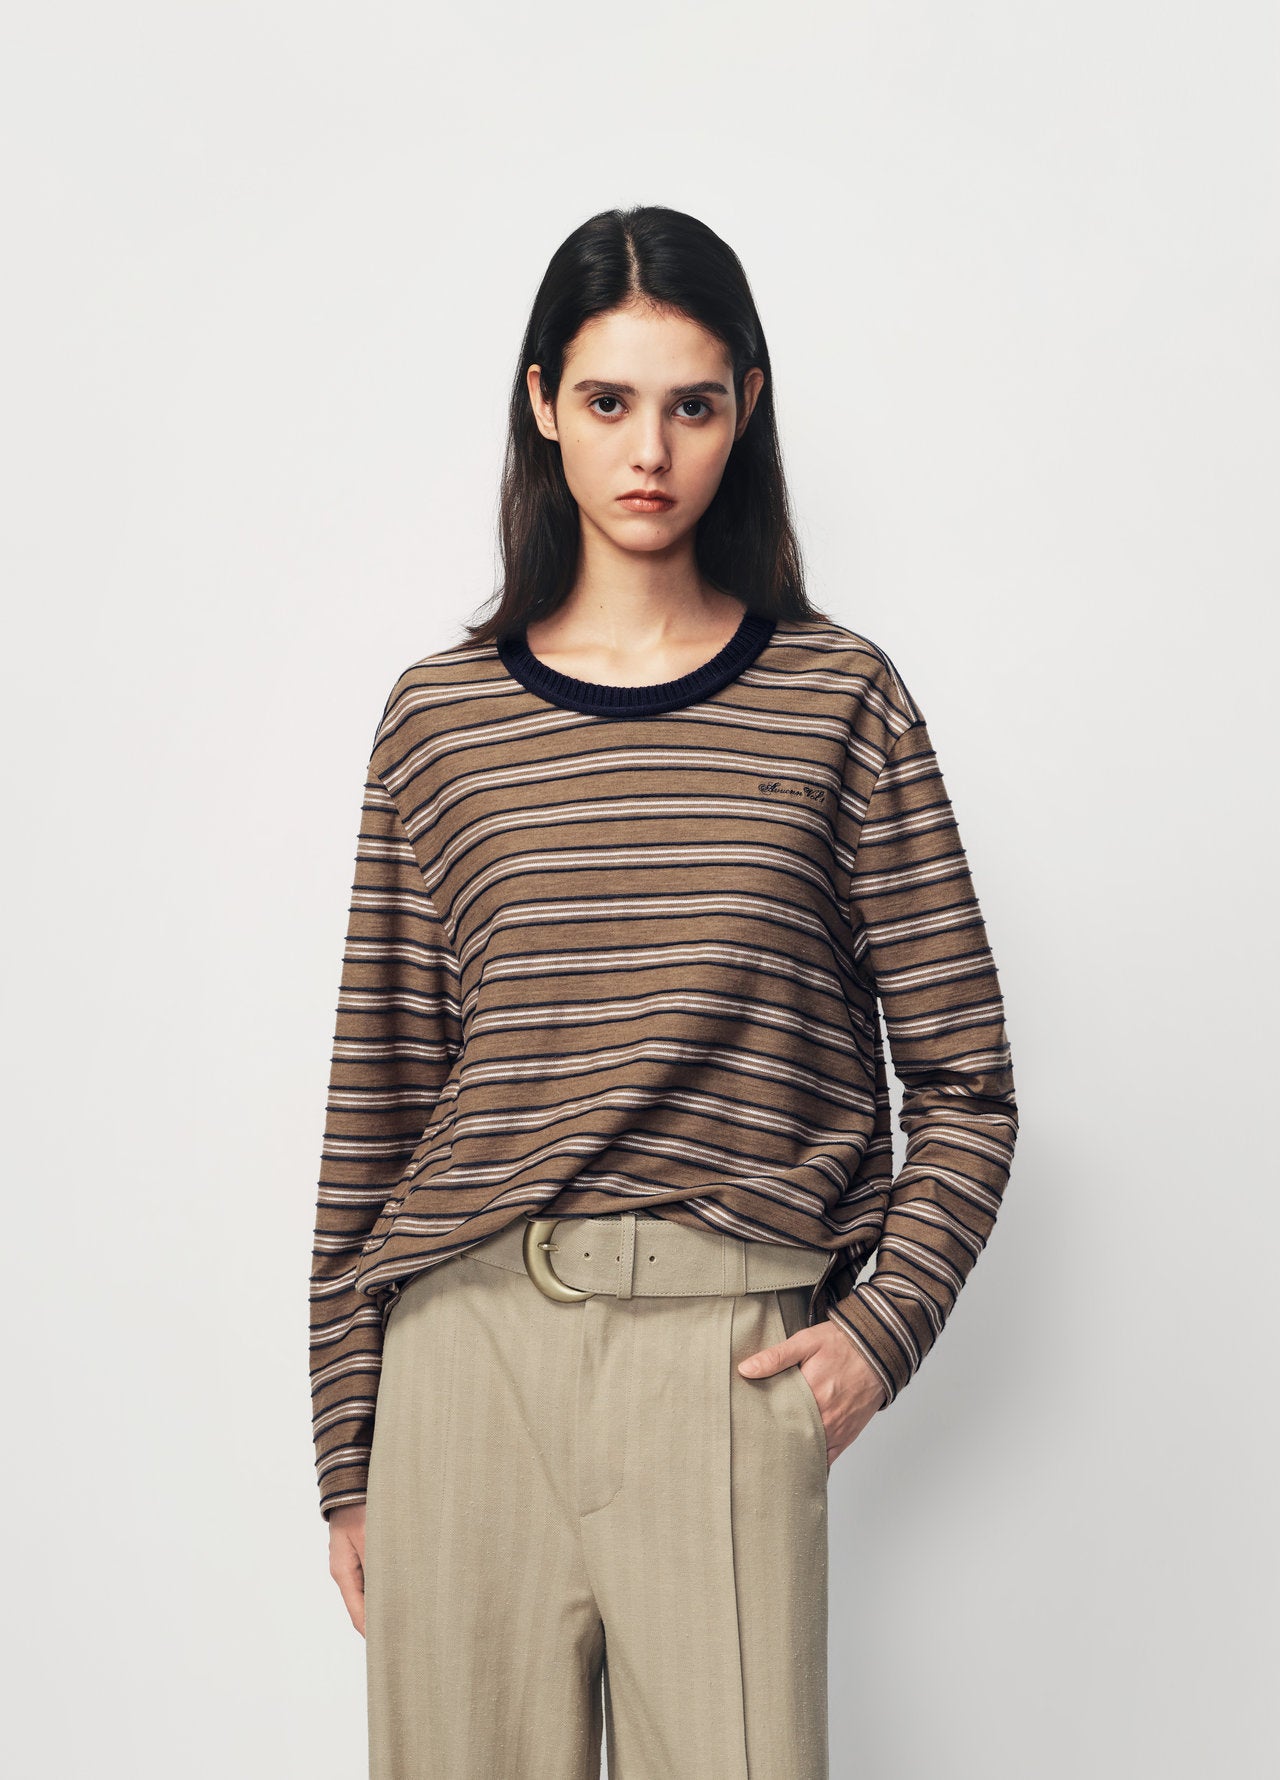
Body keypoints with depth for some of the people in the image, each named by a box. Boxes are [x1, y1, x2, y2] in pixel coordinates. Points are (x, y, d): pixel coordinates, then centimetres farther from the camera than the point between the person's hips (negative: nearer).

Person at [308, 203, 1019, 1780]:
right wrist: (348, 1445, 9)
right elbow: (376, 1091, 8)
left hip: (725, 1356, -1)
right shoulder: (440, 714, 7)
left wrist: (885, 1321, -5)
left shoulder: (837, 701, 4)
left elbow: (965, 1083, 8)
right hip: (465, 1343, 1)